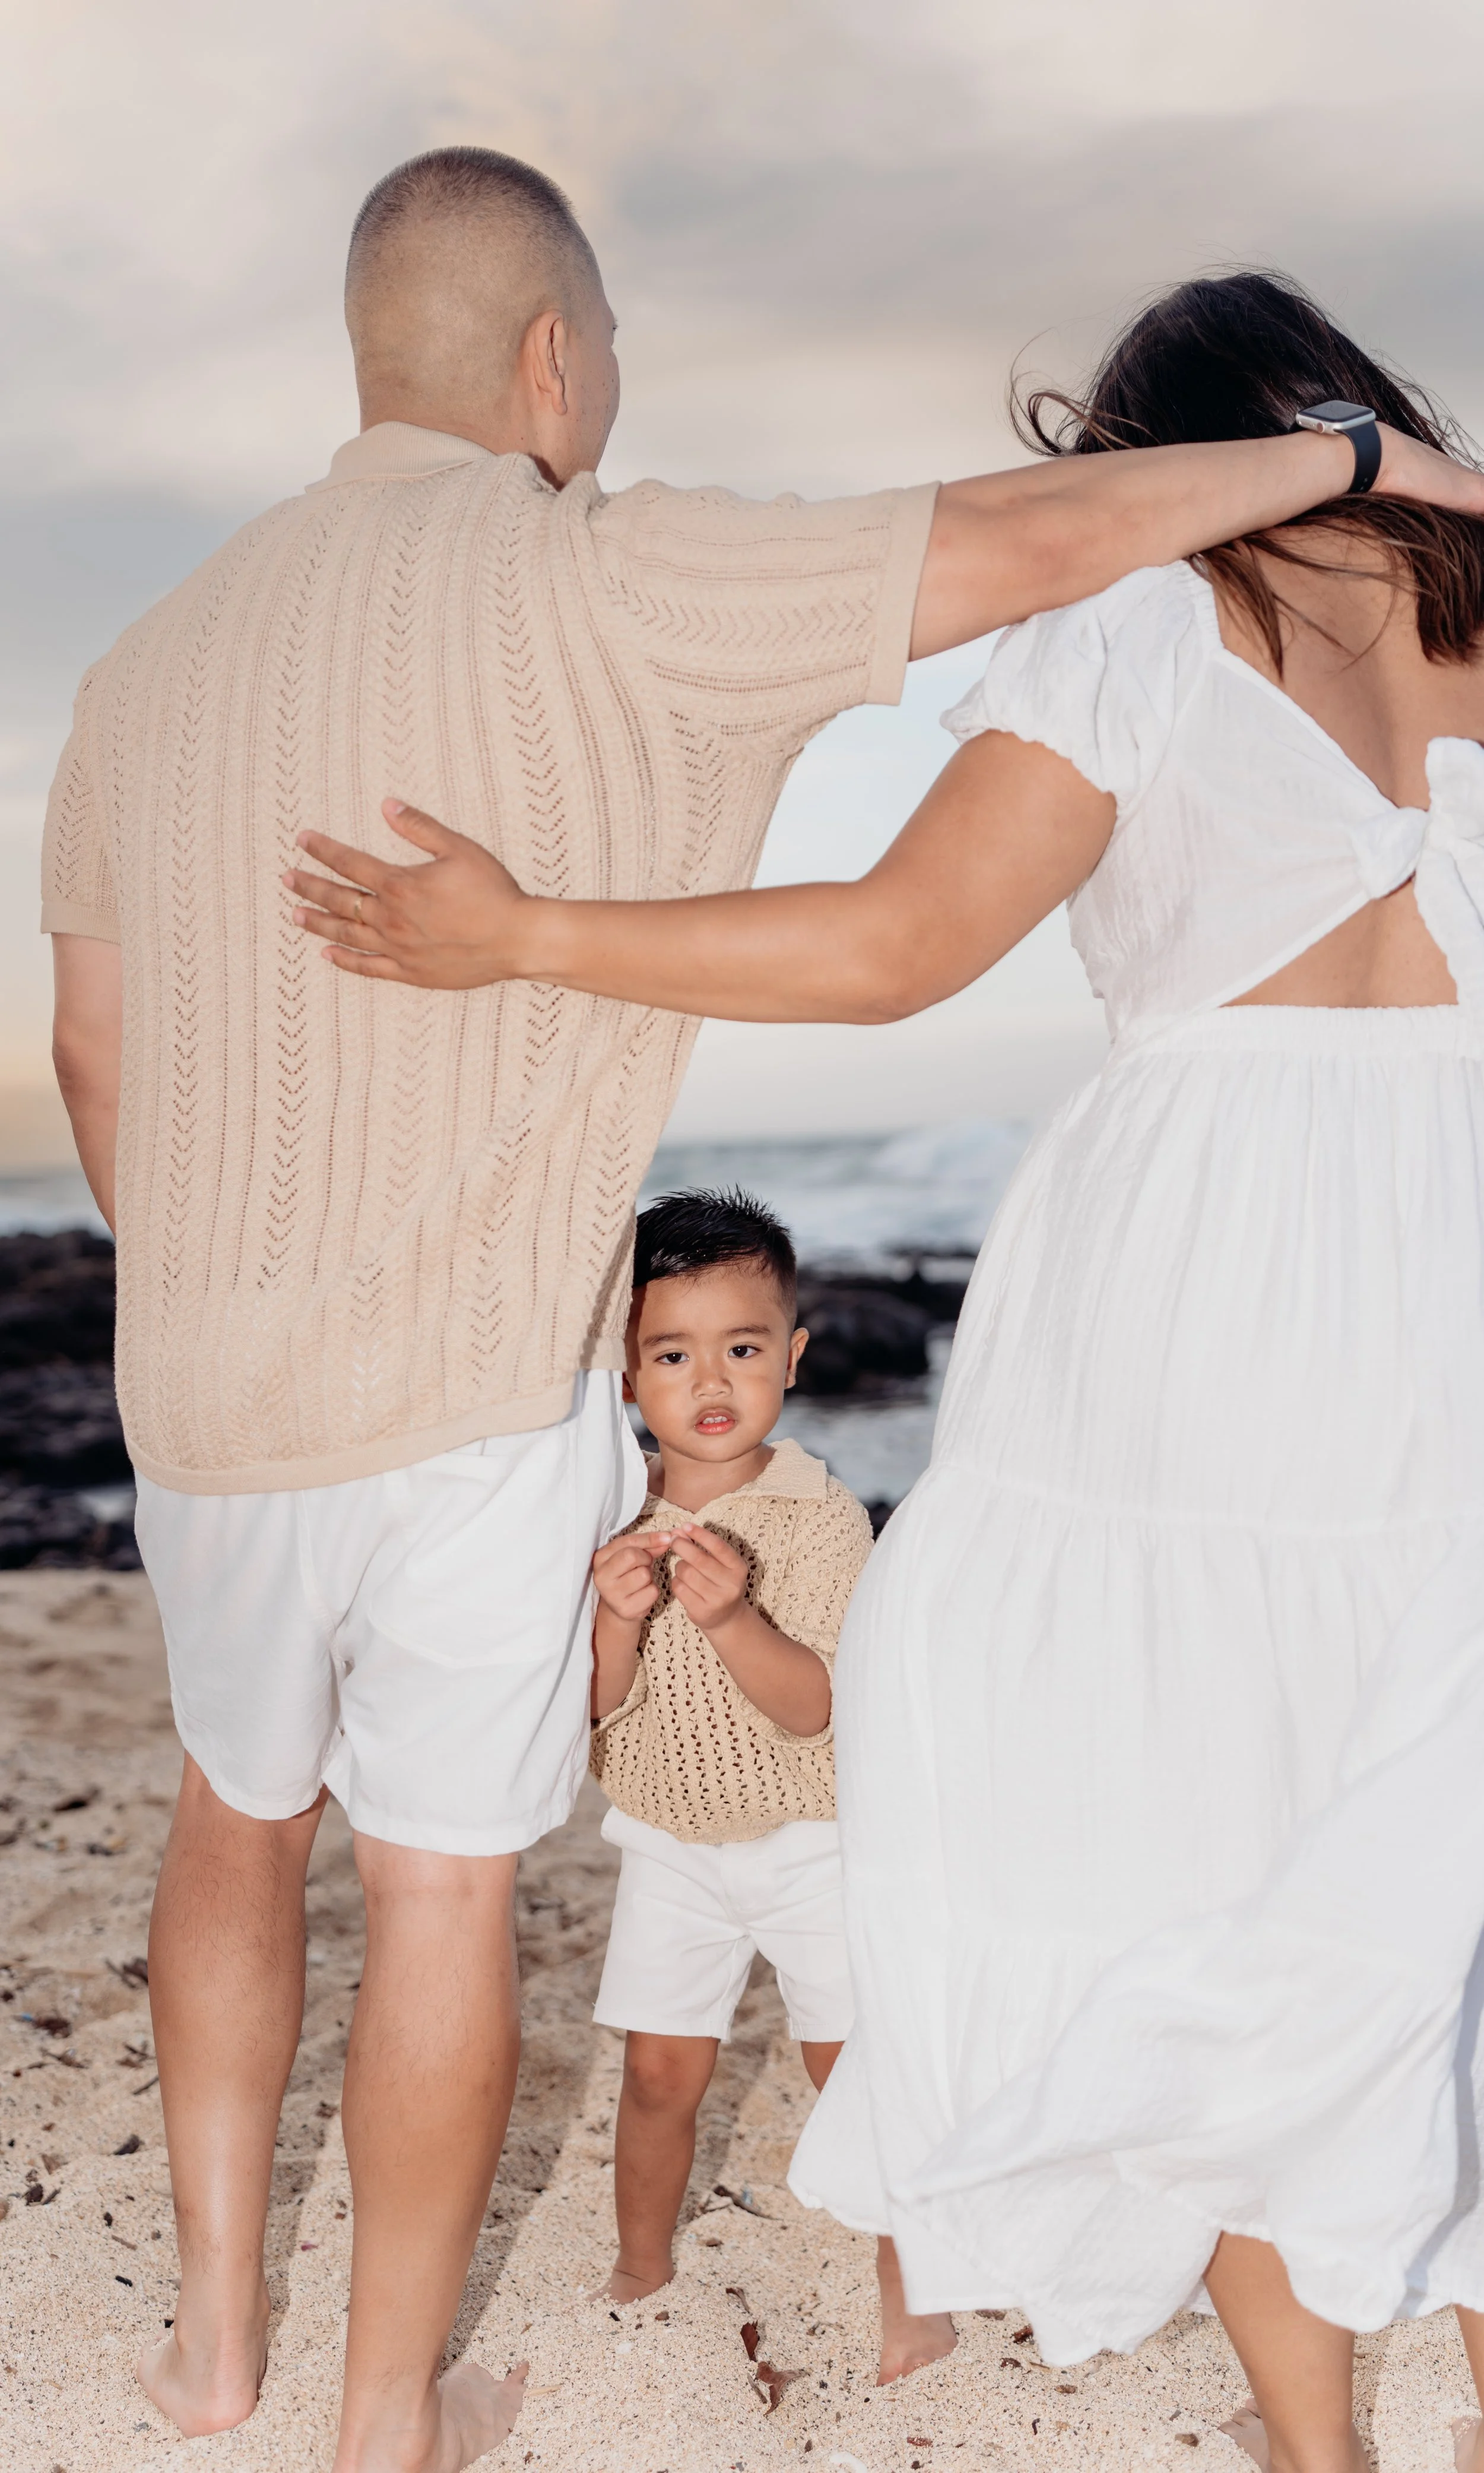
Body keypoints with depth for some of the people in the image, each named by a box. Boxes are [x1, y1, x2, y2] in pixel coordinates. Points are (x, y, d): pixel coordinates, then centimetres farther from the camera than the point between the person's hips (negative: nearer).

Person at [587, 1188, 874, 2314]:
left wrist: (734, 1617, -39)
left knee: (855, 2071, 4)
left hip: (808, 1839, -2)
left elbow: (812, 1710, -22)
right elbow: (594, 1708, -11)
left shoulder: (822, 1515, -18)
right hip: (670, 1843, 3)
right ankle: (643, 2262, 32)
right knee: (660, 2073, 9)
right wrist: (618, 1619, -32)